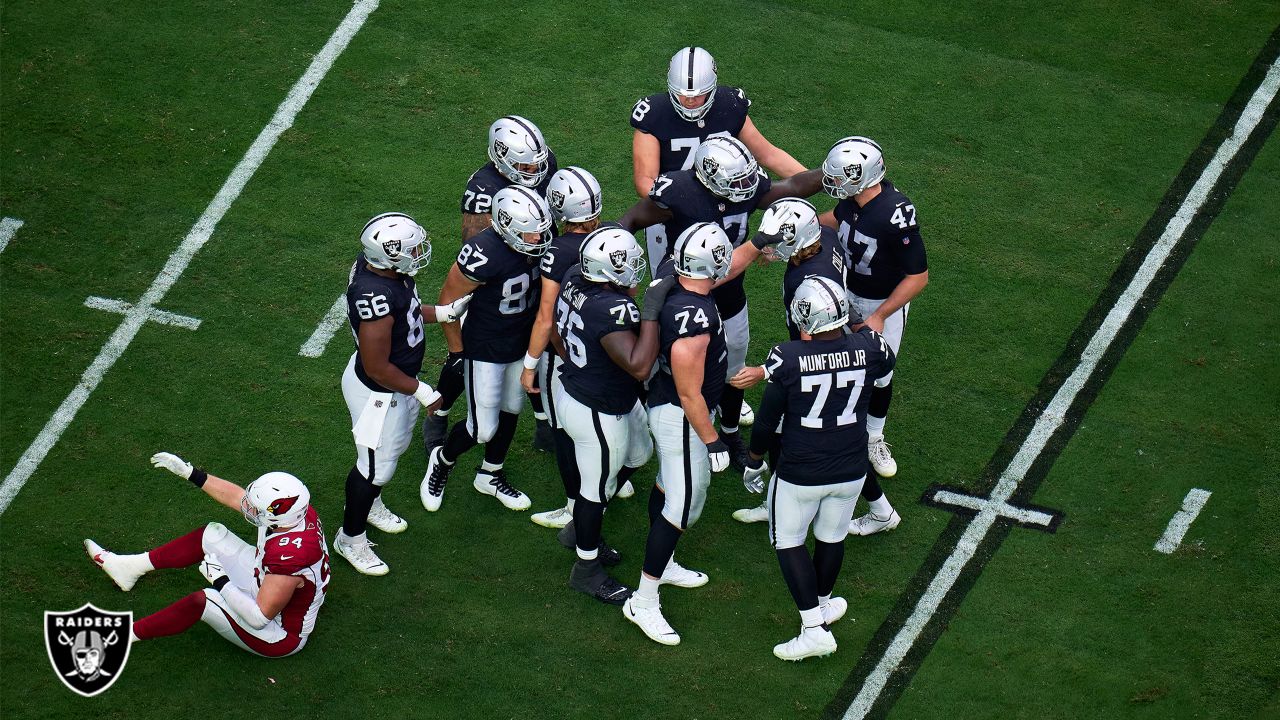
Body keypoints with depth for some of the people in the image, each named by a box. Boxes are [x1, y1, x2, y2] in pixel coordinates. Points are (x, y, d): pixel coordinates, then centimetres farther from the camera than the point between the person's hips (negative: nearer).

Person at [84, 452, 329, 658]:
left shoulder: (288, 559, -41)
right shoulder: (291, 509, -17)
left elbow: (259, 617, -33)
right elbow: (234, 495, 0)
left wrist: (220, 580, -26)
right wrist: (189, 472, 1)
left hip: (280, 635, -9)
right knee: (212, 535, 7)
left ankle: (126, 635, -5)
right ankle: (130, 568, 17)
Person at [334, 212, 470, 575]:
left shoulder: (382, 266, -13)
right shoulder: (375, 297, -40)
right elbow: (378, 368, -30)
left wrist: (442, 312, 0)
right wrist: (421, 391, -19)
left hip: (399, 383, 9)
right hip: (379, 393, -9)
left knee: (395, 446, 31)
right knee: (376, 466, 12)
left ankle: (370, 504, 59)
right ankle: (350, 538, 35)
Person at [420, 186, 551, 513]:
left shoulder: (540, 240, -16)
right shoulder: (484, 255, -35)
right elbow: (448, 301, -20)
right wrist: (457, 351, -10)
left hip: (523, 345, 6)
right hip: (485, 350, -6)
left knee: (510, 412, 23)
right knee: (483, 430, 3)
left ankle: (490, 475, 46)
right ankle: (442, 461, 34)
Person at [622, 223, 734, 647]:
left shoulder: (671, 287, -11)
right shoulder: (694, 321, -37)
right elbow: (690, 395, -27)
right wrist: (712, 441, -16)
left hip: (662, 403, 10)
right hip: (681, 420, -10)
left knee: (668, 486, 27)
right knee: (682, 508, 1)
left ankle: (662, 565, 48)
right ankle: (643, 602, 11)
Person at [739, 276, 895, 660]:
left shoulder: (788, 359, -23)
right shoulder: (867, 348, -15)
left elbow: (767, 420, -10)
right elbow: (886, 366, 12)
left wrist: (755, 461, 7)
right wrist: (868, 330, 27)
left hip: (800, 473, -3)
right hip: (851, 470, 3)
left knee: (788, 541, 15)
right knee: (831, 538, 24)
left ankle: (815, 627, 12)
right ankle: (822, 605, 45)